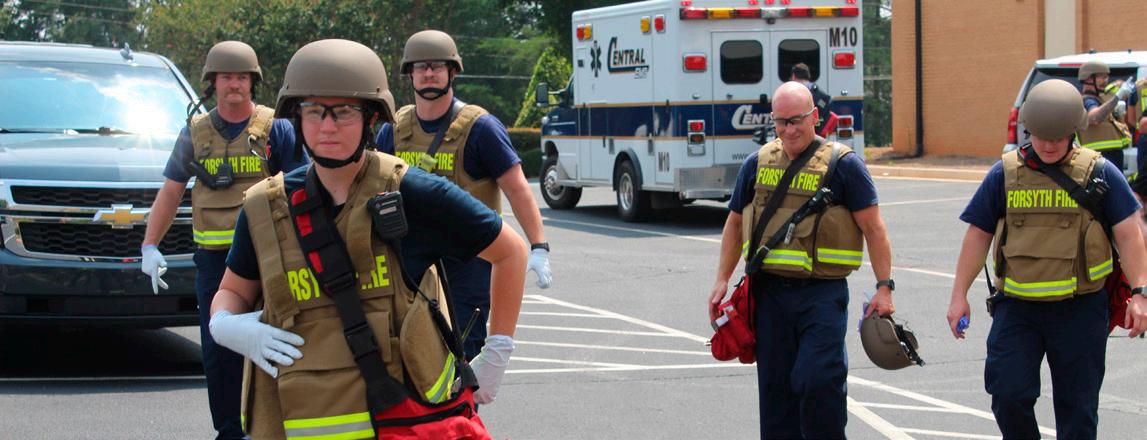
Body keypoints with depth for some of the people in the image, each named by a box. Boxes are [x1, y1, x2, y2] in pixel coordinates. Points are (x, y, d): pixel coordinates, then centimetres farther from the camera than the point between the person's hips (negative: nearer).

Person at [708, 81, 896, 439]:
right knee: (775, 383, 6)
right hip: (769, 291, 4)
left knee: (817, 379, -15)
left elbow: (873, 228, -2)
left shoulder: (842, 164, -2)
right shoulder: (758, 164, 11)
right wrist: (722, 281, 15)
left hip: (822, 292, -4)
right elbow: (735, 223, 21)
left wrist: (884, 287, -7)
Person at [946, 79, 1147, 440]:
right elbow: (978, 235, 8)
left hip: (1080, 309, -1)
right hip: (1017, 308, 1)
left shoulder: (1099, 173, 0)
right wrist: (959, 295, 4)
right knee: (1008, 393, -9)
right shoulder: (1005, 174, 4)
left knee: (1077, 405, 4)